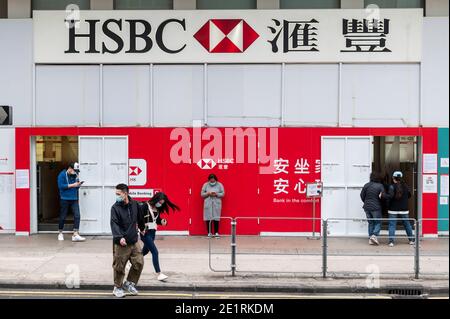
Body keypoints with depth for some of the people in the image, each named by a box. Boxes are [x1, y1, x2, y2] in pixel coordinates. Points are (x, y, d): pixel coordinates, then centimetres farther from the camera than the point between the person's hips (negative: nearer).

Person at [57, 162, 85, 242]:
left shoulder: (75, 175, 8)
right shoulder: (62, 174, -7)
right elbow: (61, 186, -18)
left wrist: (78, 185, -7)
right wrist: (72, 185, -18)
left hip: (74, 199, 4)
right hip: (64, 199, -4)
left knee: (77, 215, -8)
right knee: (63, 217, 7)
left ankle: (75, 235, -9)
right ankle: (60, 233, 26)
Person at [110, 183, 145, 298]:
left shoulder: (135, 204, 3)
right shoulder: (115, 207, -10)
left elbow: (140, 217, 22)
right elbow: (114, 224, -21)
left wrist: (142, 228, 38)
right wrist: (119, 237, -35)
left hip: (134, 241, 4)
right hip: (120, 243, -4)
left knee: (139, 263, 5)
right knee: (119, 267, 3)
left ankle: (129, 283, 24)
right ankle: (118, 288, 22)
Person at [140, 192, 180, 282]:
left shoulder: (157, 209, 7)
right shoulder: (146, 206, -15)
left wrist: (162, 222, -5)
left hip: (153, 232, 8)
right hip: (145, 233, -8)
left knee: (145, 251, 23)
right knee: (155, 252, -12)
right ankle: (159, 274, -9)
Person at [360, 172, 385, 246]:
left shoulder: (366, 185, 0)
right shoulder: (380, 186, -9)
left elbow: (362, 195, 4)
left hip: (367, 207, 4)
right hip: (376, 207, -4)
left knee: (370, 223, 14)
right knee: (378, 223, 8)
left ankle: (370, 239, 12)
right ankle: (374, 235, -13)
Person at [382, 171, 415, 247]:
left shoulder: (392, 186, -11)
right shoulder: (405, 186, 3)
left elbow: (390, 196, -22)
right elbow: (409, 196, 14)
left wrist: (383, 194, -9)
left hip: (393, 210, -4)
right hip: (404, 210, 4)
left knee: (392, 225, -1)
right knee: (407, 224, 15)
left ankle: (391, 241, -8)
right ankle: (411, 240, 22)